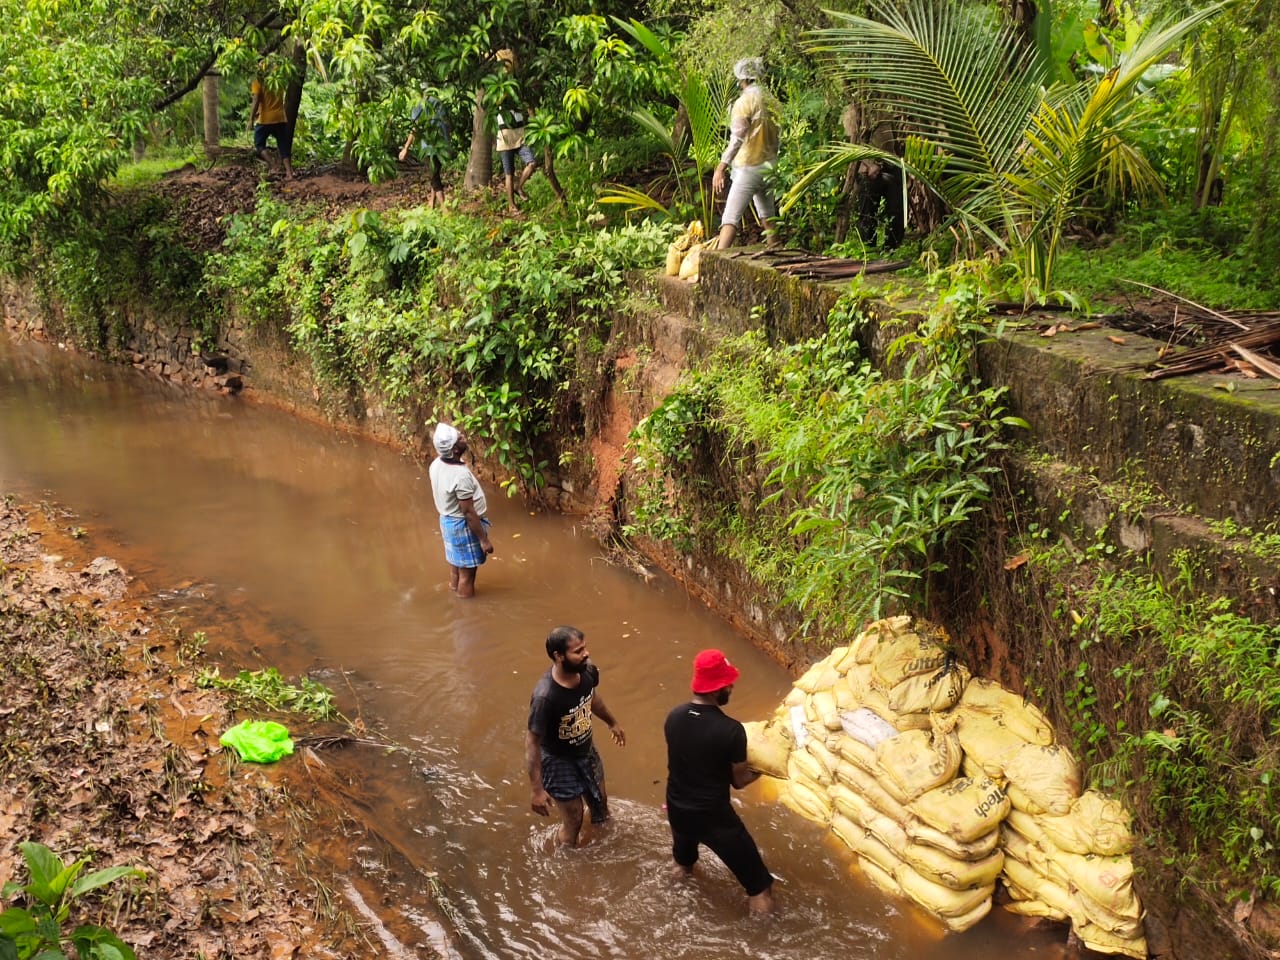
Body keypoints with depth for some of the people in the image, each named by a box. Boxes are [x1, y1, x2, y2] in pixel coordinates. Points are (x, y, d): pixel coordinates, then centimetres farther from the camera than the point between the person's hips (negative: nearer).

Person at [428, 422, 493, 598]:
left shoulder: (436, 465, -5)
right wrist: (484, 540, -17)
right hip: (463, 525, -9)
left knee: (455, 569, 23)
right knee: (466, 574, 6)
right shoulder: (461, 475, -31)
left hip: (448, 520, 9)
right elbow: (469, 513, -25)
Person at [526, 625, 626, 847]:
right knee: (573, 822, 11)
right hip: (559, 762, -6)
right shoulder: (545, 697, -39)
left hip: (586, 751, 7)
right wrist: (538, 791, -22)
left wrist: (612, 723, 23)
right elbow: (532, 743, -27)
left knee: (600, 804, 27)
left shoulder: (587, 671, -19)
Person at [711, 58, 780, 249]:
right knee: (768, 217, 20)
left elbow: (737, 138, -24)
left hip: (749, 168, -8)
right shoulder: (770, 101, 9)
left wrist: (721, 167, -27)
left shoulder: (744, 101, -13)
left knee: (730, 219, -15)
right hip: (769, 166, 8)